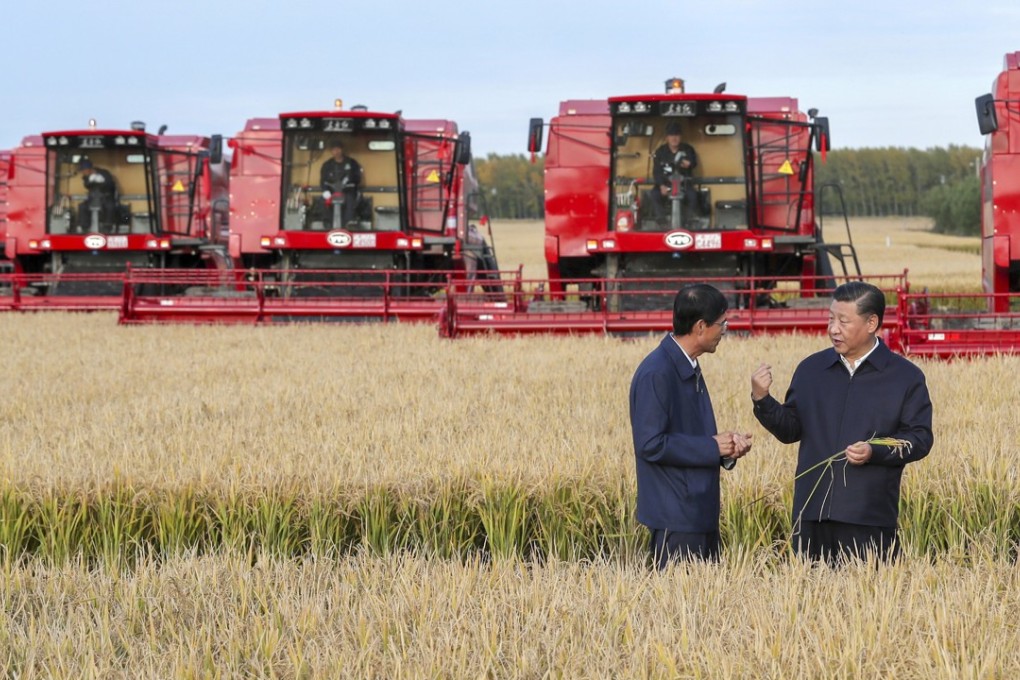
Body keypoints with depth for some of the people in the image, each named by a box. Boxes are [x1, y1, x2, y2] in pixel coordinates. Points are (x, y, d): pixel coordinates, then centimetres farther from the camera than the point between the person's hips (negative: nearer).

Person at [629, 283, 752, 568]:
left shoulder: (690, 369, 13)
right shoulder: (656, 374, -17)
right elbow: (650, 445, -21)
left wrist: (727, 444, 2)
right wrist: (712, 447, -15)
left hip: (701, 513, 10)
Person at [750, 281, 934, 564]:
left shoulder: (905, 377, 2)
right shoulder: (810, 369, 13)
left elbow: (919, 439, -1)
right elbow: (791, 430, 15)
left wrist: (875, 452, -16)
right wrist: (762, 400, -1)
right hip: (812, 513, 3)